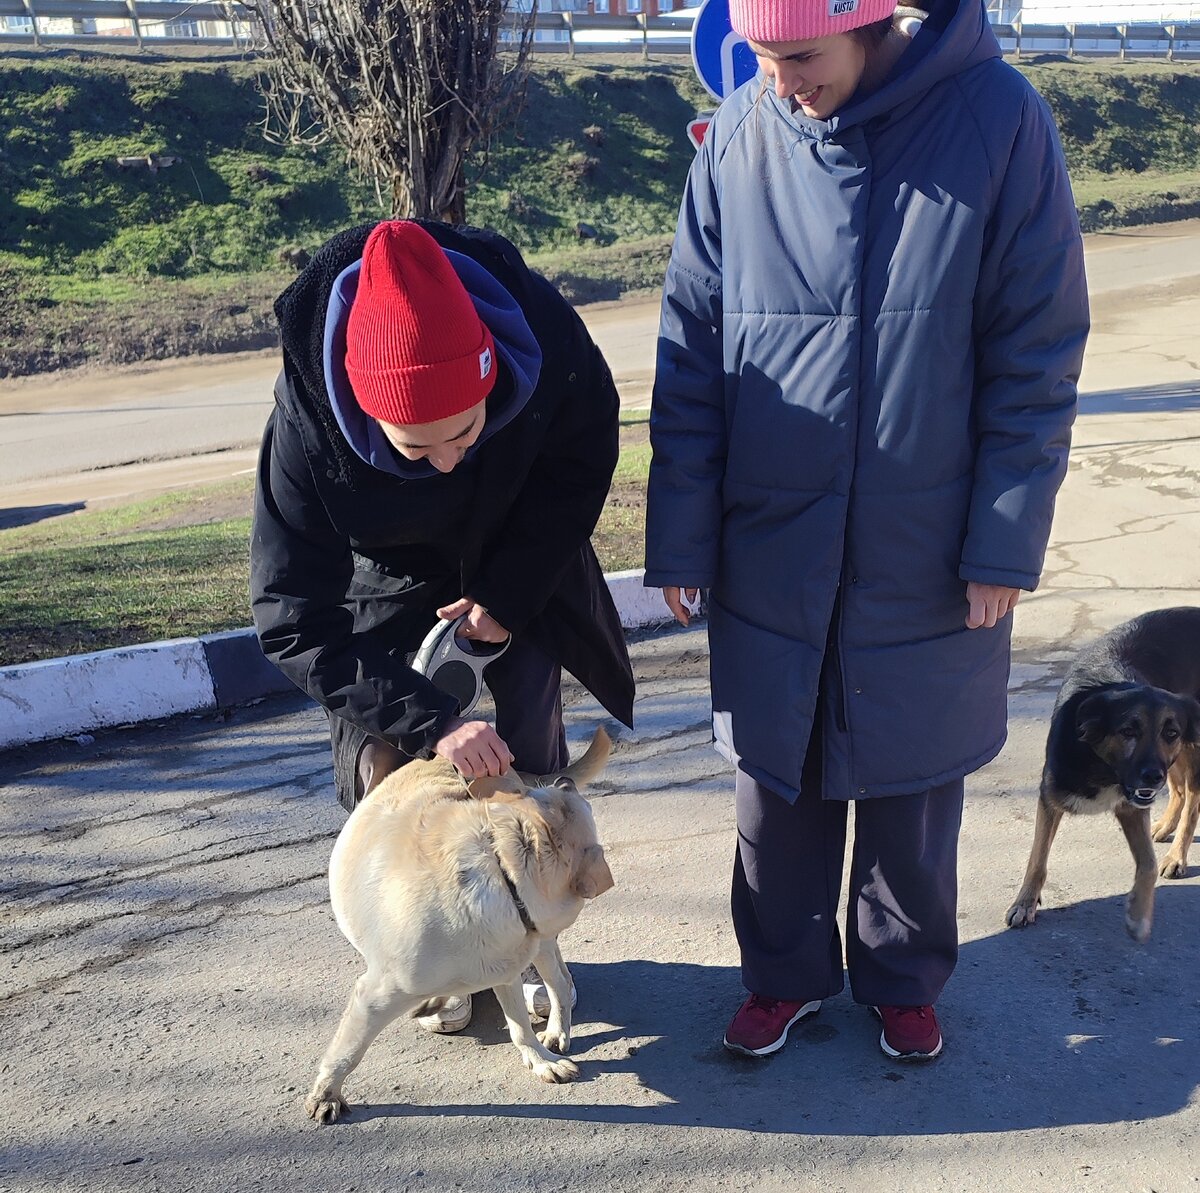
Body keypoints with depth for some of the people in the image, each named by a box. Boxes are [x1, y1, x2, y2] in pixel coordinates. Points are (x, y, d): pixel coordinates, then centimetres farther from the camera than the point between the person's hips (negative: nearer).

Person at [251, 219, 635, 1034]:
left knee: (531, 735, -5)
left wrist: (511, 593, -17)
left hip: (522, 558, 1)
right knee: (388, 751, -9)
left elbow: (586, 458, -13)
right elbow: (295, 622, -33)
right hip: (395, 573, -1)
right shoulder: (308, 421, -39)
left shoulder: (544, 332, -35)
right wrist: (430, 722, -41)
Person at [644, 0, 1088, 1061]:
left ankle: (904, 975, 39)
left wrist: (1006, 539, -10)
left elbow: (1039, 355, -7)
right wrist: (679, 534, -2)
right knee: (774, 777, 14)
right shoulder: (739, 137, -5)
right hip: (767, 549, 2)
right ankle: (786, 971, 37)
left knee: (913, 785, 15)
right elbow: (691, 354, -1)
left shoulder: (999, 119, -11)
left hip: (929, 556, -1)